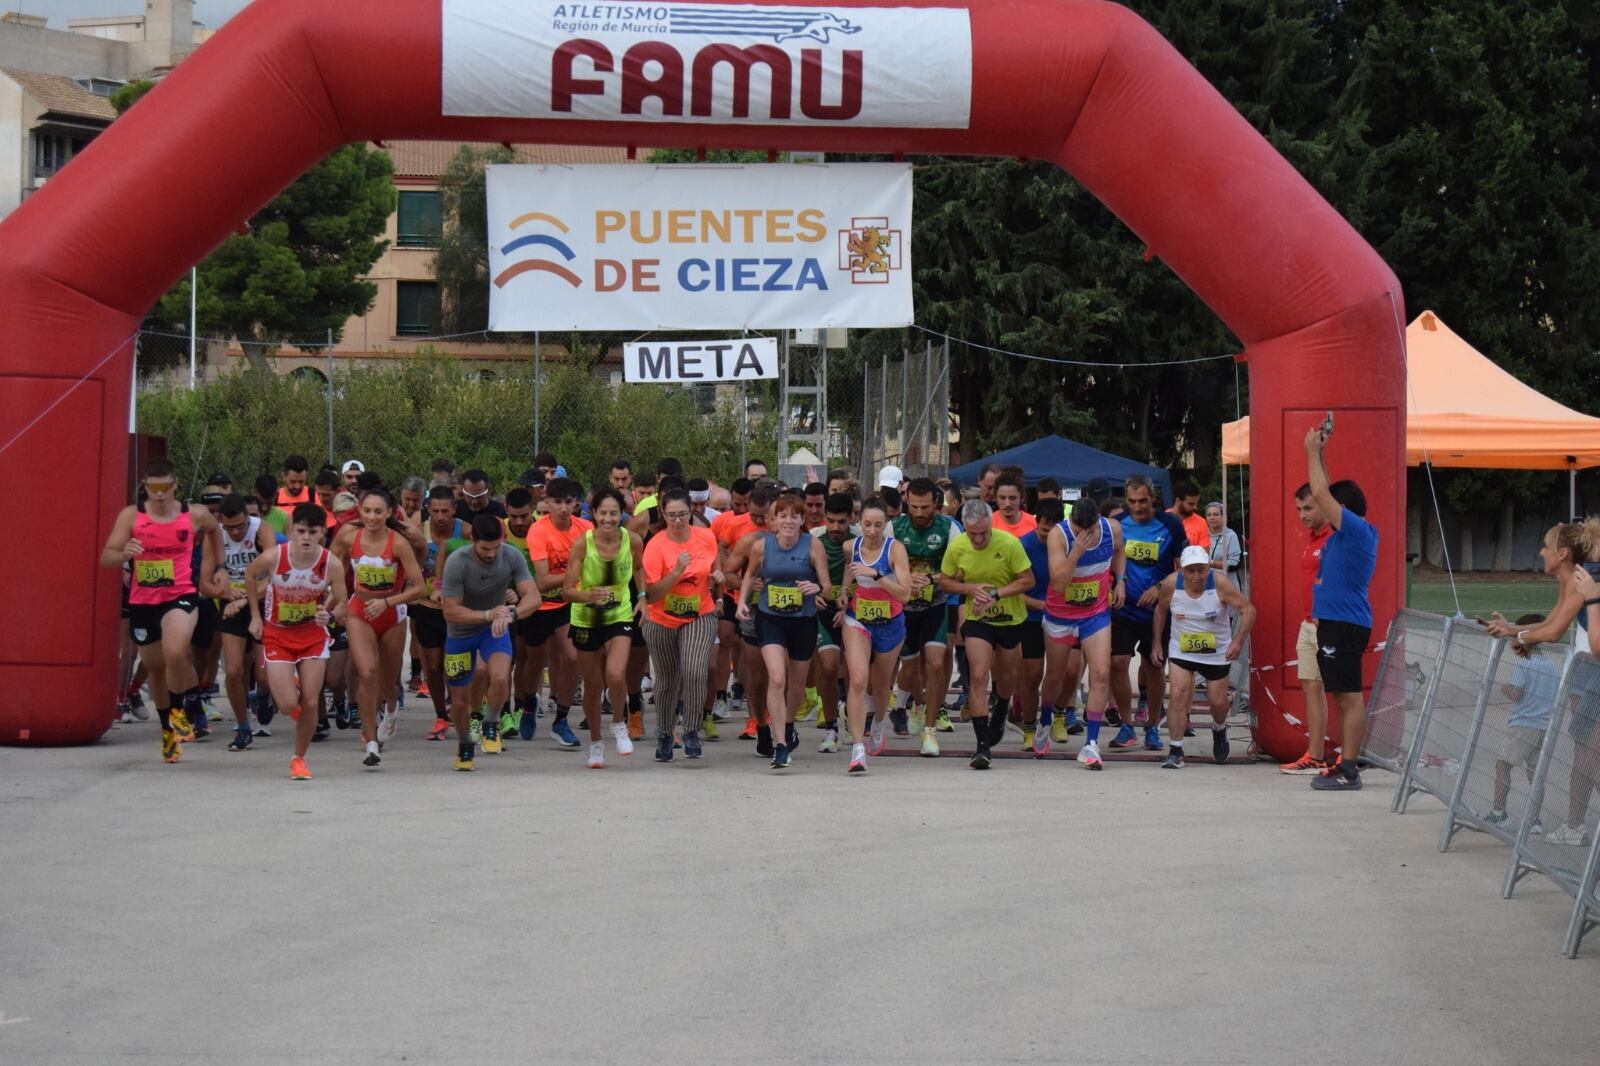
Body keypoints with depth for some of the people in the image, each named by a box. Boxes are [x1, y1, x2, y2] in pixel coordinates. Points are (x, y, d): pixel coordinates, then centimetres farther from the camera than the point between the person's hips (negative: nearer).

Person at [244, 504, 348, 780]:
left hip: (313, 633, 1)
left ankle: (299, 759, 19)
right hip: (277, 633, -1)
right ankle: (290, 691, 29)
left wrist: (330, 615, -29)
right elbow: (250, 574, 1)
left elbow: (342, 604, -6)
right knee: (289, 706, -10)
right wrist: (255, 616, 2)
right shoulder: (273, 556, -21)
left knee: (311, 703, -3)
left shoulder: (331, 564, -18)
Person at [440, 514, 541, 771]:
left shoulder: (512, 557, -21)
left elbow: (533, 596, -26)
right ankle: (465, 745, 37)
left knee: (500, 679, -27)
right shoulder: (457, 563, -28)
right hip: (461, 633, -1)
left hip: (494, 628, 1)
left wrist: (511, 614, -45)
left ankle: (490, 726, 2)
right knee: (460, 701, 6)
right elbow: (450, 612, -27)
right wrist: (488, 614, -39)